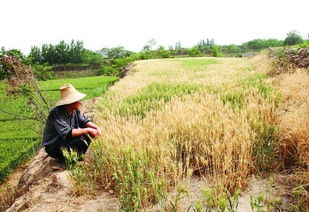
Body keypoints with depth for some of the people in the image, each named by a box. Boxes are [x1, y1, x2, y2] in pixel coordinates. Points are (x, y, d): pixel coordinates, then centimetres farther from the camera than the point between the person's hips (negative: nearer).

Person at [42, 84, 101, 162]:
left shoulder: (74, 110, -7)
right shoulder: (57, 114, -30)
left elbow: (84, 121, 4)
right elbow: (67, 133, -38)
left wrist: (96, 127, -16)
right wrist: (87, 130, -36)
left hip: (66, 140, 8)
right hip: (53, 147, -8)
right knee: (81, 139, -27)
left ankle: (79, 156, 10)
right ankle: (61, 158, -4)